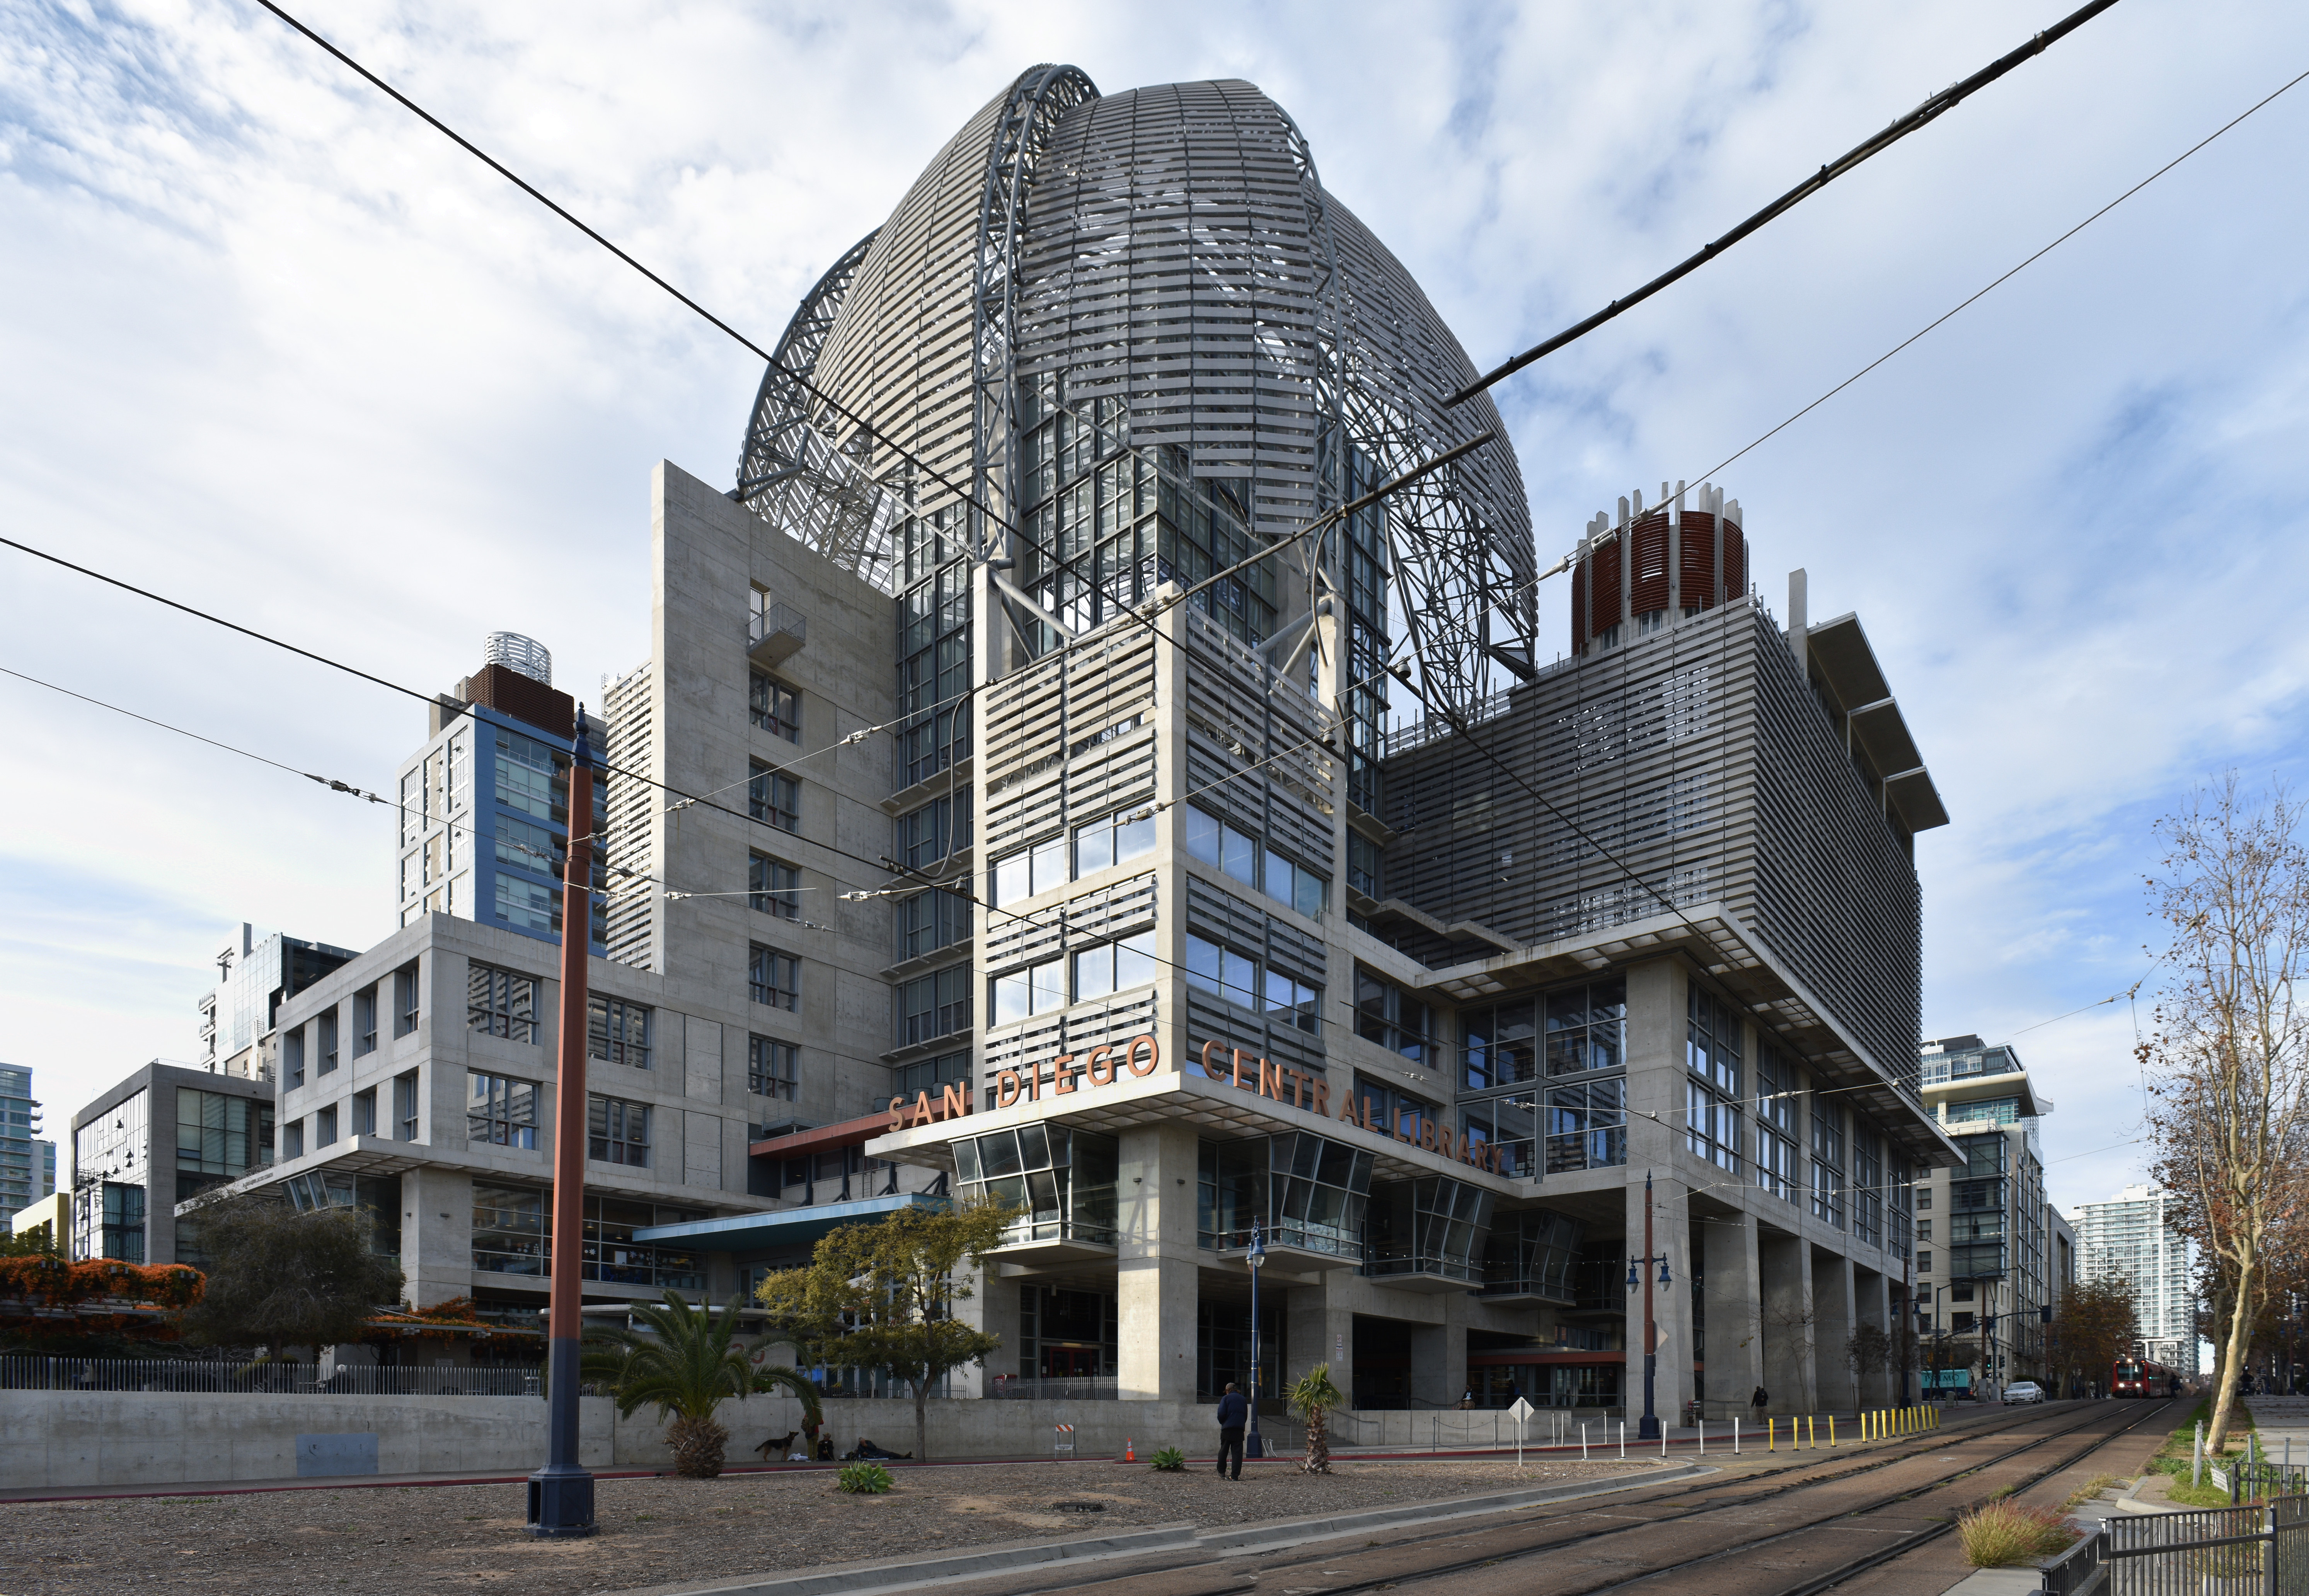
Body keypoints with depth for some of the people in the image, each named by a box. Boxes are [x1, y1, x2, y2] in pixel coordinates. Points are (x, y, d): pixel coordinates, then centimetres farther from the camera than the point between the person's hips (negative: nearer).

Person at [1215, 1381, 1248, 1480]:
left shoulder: (1226, 1398, 1)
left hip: (1228, 1428, -3)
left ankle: (1222, 1472, 16)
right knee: (1237, 1452, 1)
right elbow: (1246, 1415, 16)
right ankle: (1235, 1475, -5)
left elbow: (1221, 1413, -8)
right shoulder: (1243, 1399, 15)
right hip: (1240, 1429, 3)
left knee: (1224, 1451, 11)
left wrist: (1222, 1423, 9)